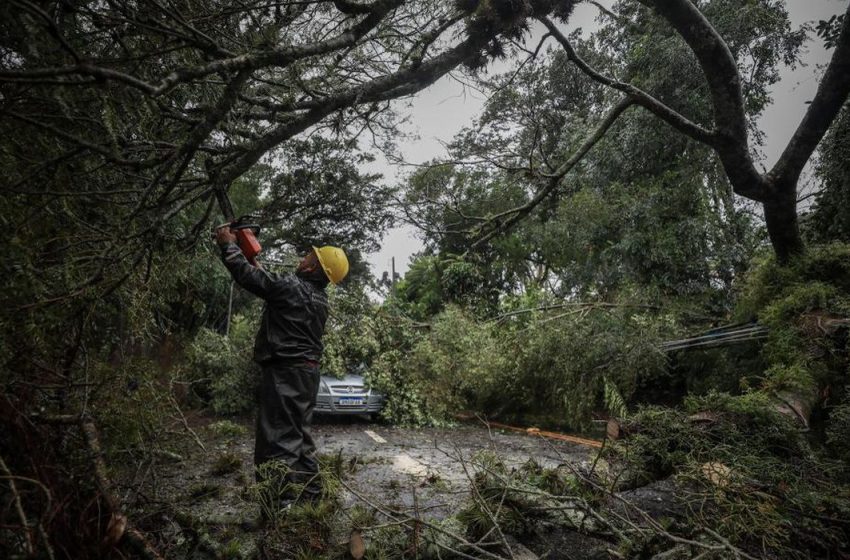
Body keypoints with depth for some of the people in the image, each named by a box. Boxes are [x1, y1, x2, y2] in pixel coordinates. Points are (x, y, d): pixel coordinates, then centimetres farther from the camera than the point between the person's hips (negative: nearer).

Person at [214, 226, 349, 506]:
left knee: (278, 439, -7)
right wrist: (256, 262, 33)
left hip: (284, 372, -9)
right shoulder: (319, 296, 11)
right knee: (300, 435, 17)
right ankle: (310, 493, 24)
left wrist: (228, 245, 5)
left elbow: (247, 276, -9)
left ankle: (281, 503, -6)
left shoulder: (292, 286, -15)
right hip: (307, 370, 9)